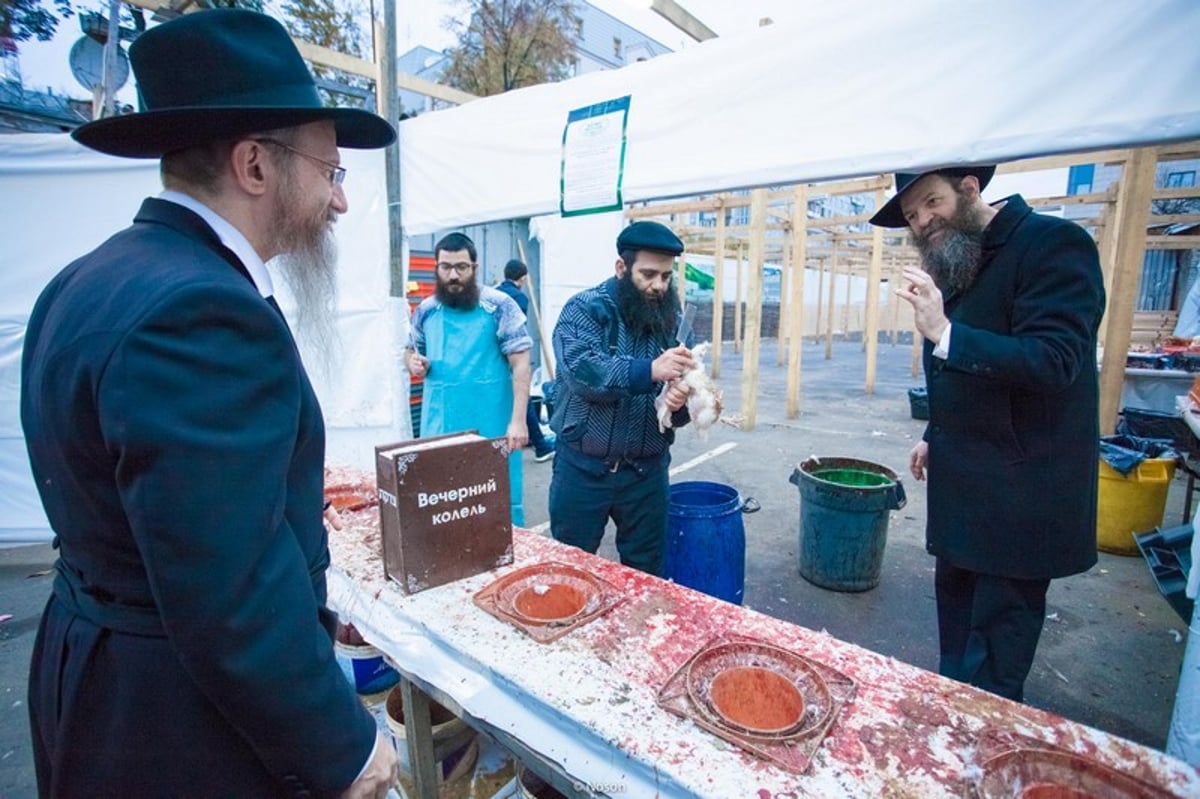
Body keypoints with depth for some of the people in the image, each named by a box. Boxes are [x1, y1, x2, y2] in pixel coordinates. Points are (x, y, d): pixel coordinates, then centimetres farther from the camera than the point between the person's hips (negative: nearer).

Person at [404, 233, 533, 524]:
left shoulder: (499, 306, -8)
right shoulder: (425, 310, 7)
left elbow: (520, 363, -10)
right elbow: (410, 351, 21)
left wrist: (518, 420, -16)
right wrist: (414, 363, -5)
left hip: (491, 429, -4)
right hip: (439, 429, 5)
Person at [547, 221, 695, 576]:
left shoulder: (671, 318, 4)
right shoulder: (583, 310, -8)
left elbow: (684, 387, 2)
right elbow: (581, 370, -25)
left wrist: (680, 402, -22)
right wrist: (649, 370, -38)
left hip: (647, 470, 3)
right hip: (584, 468, -3)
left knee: (646, 572, 16)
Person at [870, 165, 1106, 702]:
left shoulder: (1053, 243, -13)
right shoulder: (955, 263, 12)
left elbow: (1055, 361, -24)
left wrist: (945, 332, -32)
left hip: (1022, 490, -8)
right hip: (964, 481, 8)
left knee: (998, 630, 2)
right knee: (955, 598, 19)